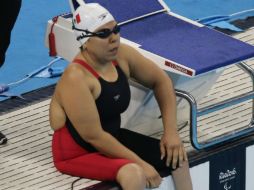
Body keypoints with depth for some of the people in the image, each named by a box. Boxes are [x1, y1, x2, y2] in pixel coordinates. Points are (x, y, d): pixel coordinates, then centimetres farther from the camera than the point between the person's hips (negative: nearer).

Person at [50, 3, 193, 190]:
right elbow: (94, 136, -28)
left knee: (176, 156, 4)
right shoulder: (76, 78, -29)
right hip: (77, 153, -8)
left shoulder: (122, 55, -7)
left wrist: (171, 132, -1)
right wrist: (140, 163, -24)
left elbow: (161, 81, 8)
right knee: (133, 173, -33)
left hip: (112, 138, 8)